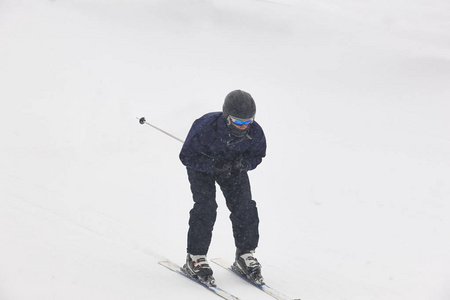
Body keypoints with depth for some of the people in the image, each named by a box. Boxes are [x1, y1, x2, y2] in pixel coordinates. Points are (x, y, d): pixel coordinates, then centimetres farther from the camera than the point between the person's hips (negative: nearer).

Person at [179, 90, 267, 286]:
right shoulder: (206, 127, -38)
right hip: (202, 164, -3)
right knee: (206, 207, -19)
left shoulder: (255, 132, -27)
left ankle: (245, 255, 6)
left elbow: (257, 155, -6)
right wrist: (213, 165, -40)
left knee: (244, 207, -9)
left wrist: (245, 163, -30)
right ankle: (195, 258, -7)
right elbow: (186, 156, -26)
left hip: (233, 166, 3)